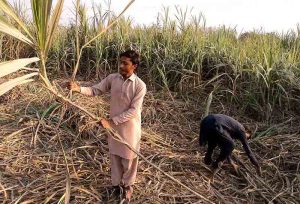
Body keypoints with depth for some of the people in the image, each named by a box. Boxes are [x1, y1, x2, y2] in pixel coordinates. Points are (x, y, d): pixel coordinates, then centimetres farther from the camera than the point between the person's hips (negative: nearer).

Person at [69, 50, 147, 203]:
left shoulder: (140, 86, -19)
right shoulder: (112, 78, -6)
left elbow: (133, 111, -22)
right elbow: (95, 90, -2)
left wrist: (112, 121, -26)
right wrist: (79, 89, -22)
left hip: (130, 127, -4)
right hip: (113, 125, 4)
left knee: (129, 158, 15)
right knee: (114, 156, 19)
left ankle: (127, 186, 39)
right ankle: (116, 184, 42)